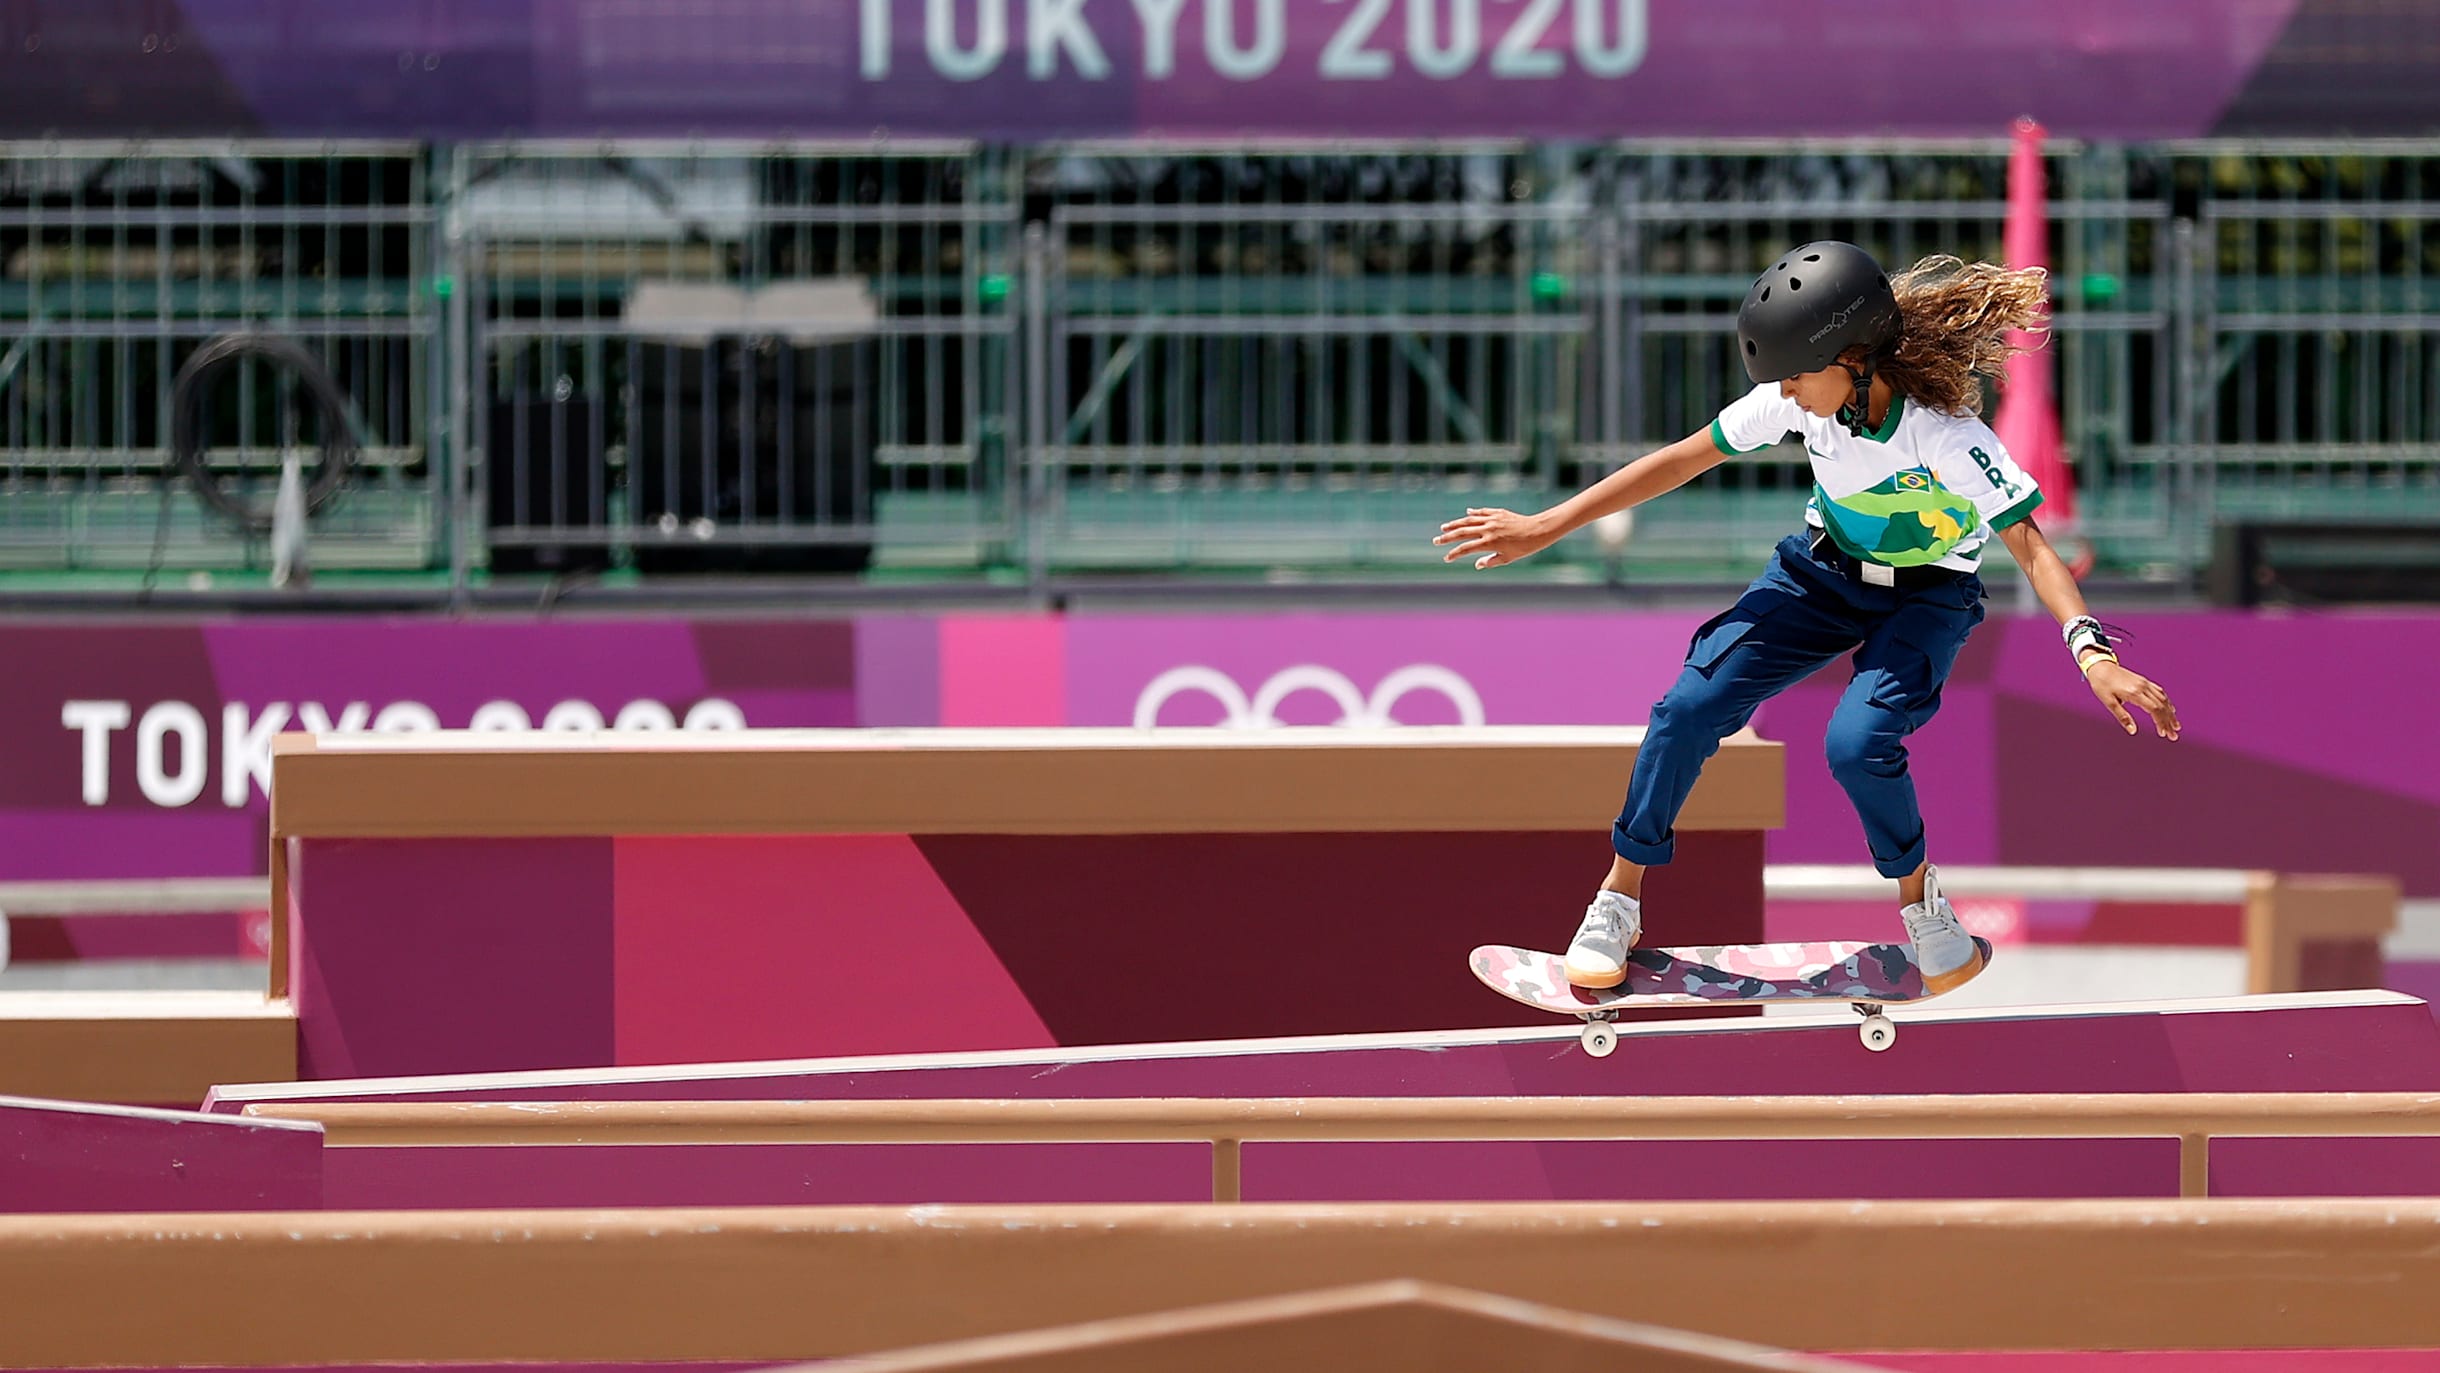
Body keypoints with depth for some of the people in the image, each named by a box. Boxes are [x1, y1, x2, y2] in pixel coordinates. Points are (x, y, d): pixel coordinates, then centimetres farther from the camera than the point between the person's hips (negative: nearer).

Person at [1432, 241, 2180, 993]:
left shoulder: (1946, 437, -33)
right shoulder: (1804, 397, -19)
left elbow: (2031, 548, -34)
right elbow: (1684, 460, -10)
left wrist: (2095, 655, -50)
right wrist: (1545, 528, -8)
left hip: (1923, 600, -4)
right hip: (1822, 572, 4)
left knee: (1857, 744, -29)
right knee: (1691, 705, -13)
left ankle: (1921, 902, 0)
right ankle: (1615, 909, 2)